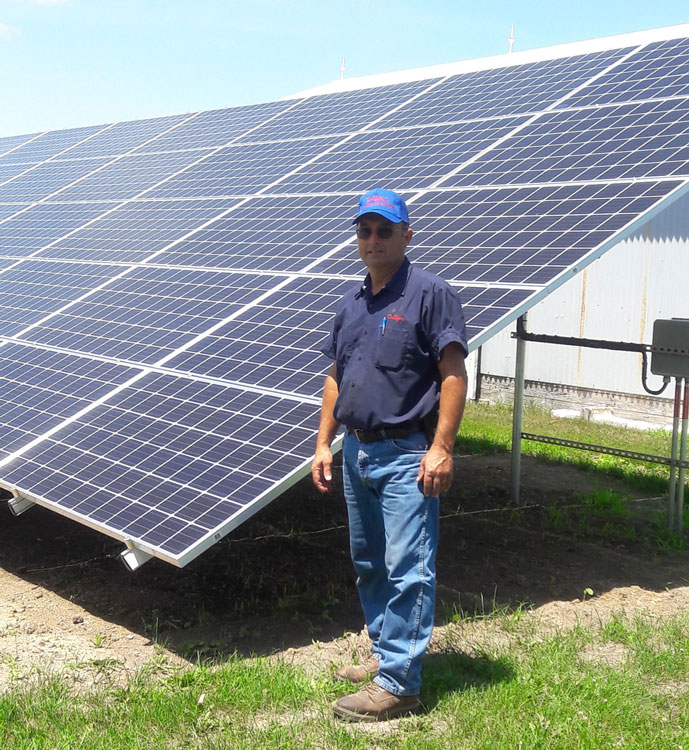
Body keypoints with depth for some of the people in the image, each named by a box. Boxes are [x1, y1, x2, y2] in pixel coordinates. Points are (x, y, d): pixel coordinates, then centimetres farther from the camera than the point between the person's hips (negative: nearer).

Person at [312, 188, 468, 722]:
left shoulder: (431, 294, -9)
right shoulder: (352, 304, 15)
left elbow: (454, 375, -14)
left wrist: (441, 448, -19)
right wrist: (324, 444, 14)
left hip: (406, 456, -8)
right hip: (357, 451, 8)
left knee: (407, 570, -6)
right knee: (368, 564, 17)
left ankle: (398, 683, -2)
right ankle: (385, 653, 31)